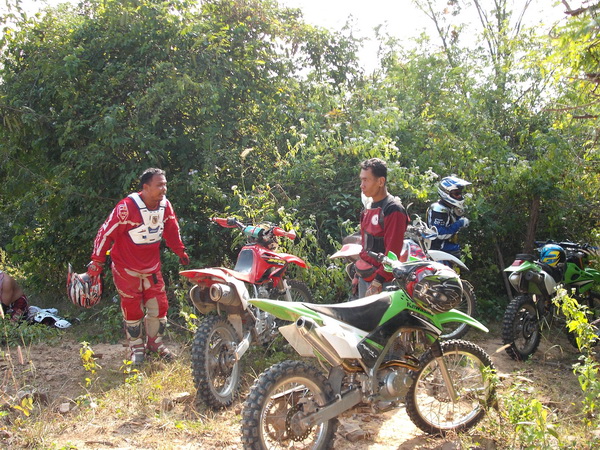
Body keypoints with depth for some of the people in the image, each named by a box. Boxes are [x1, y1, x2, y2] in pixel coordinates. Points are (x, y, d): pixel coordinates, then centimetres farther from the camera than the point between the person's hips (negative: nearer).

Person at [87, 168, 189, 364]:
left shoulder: (165, 205, -5)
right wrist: (97, 261, -16)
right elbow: (106, 232, -19)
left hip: (152, 267, 5)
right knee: (133, 309, 5)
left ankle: (155, 342, 29)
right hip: (127, 268, -5)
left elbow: (172, 230, 11)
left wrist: (181, 252, 19)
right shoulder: (127, 207, -24)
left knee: (159, 306, 8)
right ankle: (136, 347, 23)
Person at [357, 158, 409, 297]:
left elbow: (392, 252, -19)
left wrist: (378, 282, -22)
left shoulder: (393, 210, -15)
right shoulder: (369, 205, 12)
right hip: (364, 276, 9)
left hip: (381, 282, -9)